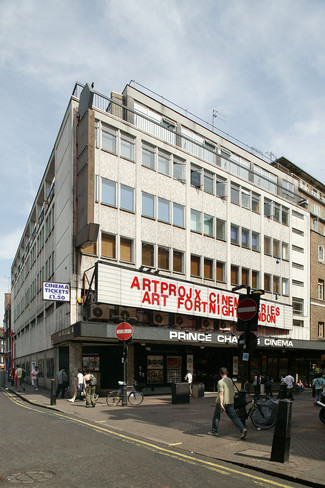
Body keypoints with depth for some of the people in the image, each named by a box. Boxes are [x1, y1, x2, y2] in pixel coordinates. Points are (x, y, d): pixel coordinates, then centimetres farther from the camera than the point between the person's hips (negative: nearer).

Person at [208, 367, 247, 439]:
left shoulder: (220, 382, -14)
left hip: (222, 402, -6)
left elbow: (221, 393, -22)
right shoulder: (230, 380, 9)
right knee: (234, 417, 2)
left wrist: (221, 404, -27)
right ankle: (243, 429, -14)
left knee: (216, 416, 12)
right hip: (230, 402, 6)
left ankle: (214, 431, 21)